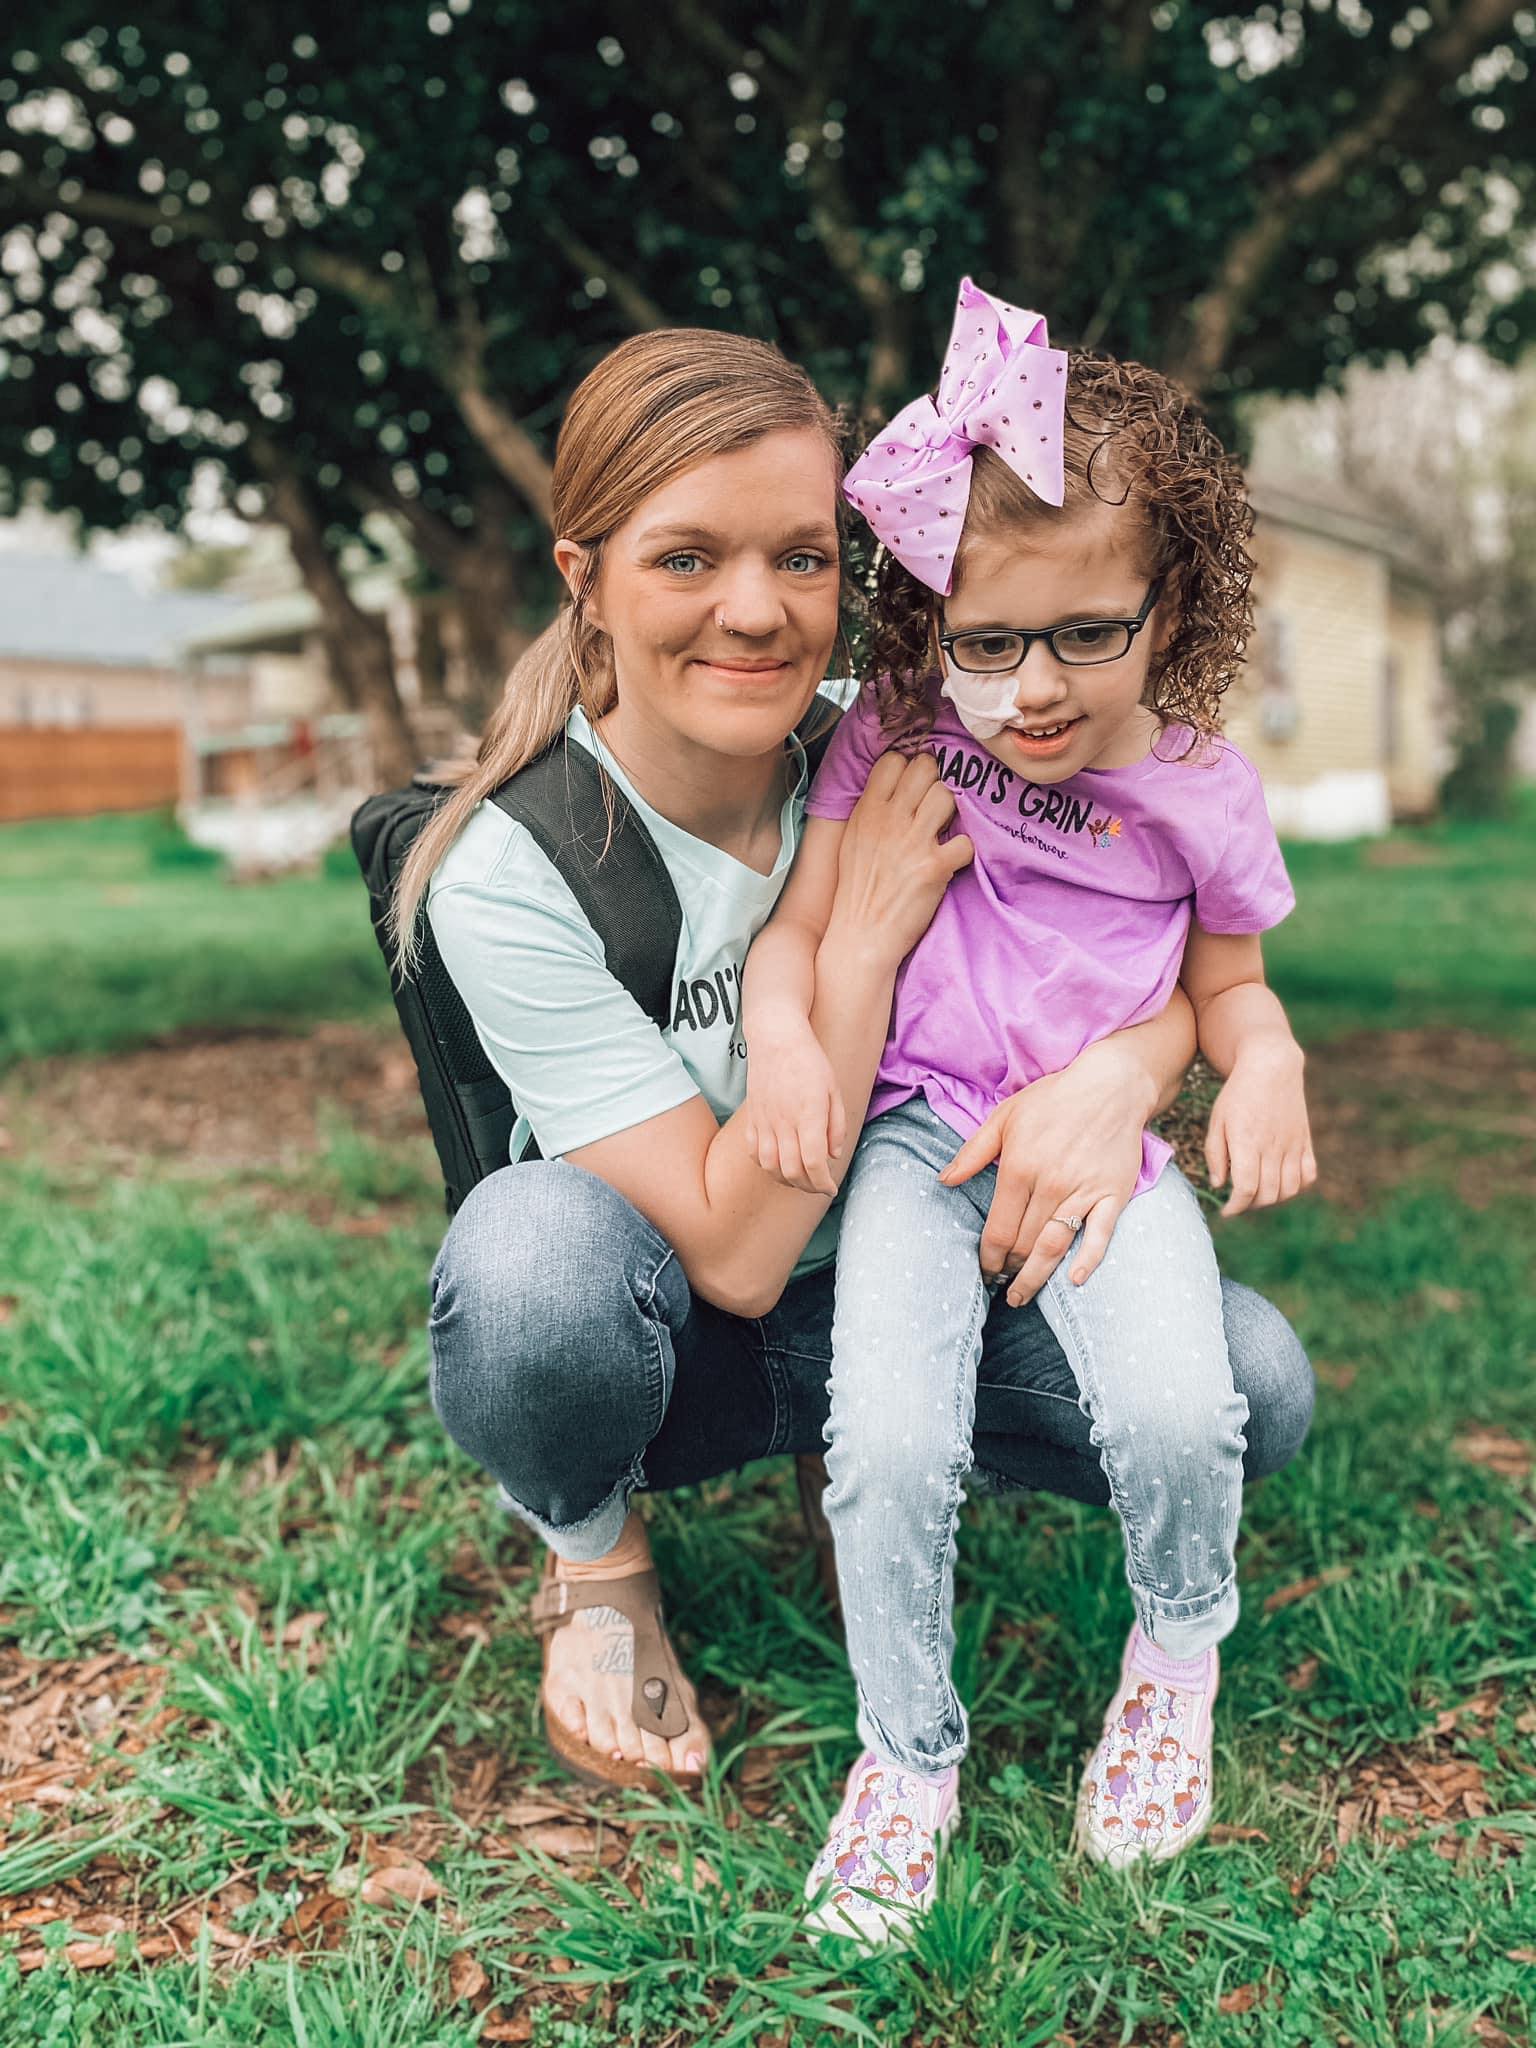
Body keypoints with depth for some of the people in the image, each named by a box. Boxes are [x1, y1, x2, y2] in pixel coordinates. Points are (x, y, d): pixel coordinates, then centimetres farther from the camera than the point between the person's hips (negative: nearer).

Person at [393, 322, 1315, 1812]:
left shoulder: (889, 756, -13)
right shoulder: (507, 877, -24)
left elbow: (1178, 971, -5)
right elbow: (732, 1251, -25)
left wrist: (1121, 1072, -29)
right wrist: (866, 932, -30)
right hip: (665, 1347, -2)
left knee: (1250, 1384, -19)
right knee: (538, 1241, -37)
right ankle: (594, 1563, -4)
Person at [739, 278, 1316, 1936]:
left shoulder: (1201, 794, -2)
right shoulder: (895, 734, -5)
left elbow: (1227, 984, 11)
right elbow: (797, 924, 0)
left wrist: (1270, 1068, -10)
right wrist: (785, 1038, -20)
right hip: (923, 1130, 0)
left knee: (1177, 1409, -24)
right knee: (891, 1440, -21)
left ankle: (1176, 1652, 13)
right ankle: (907, 1756, 7)